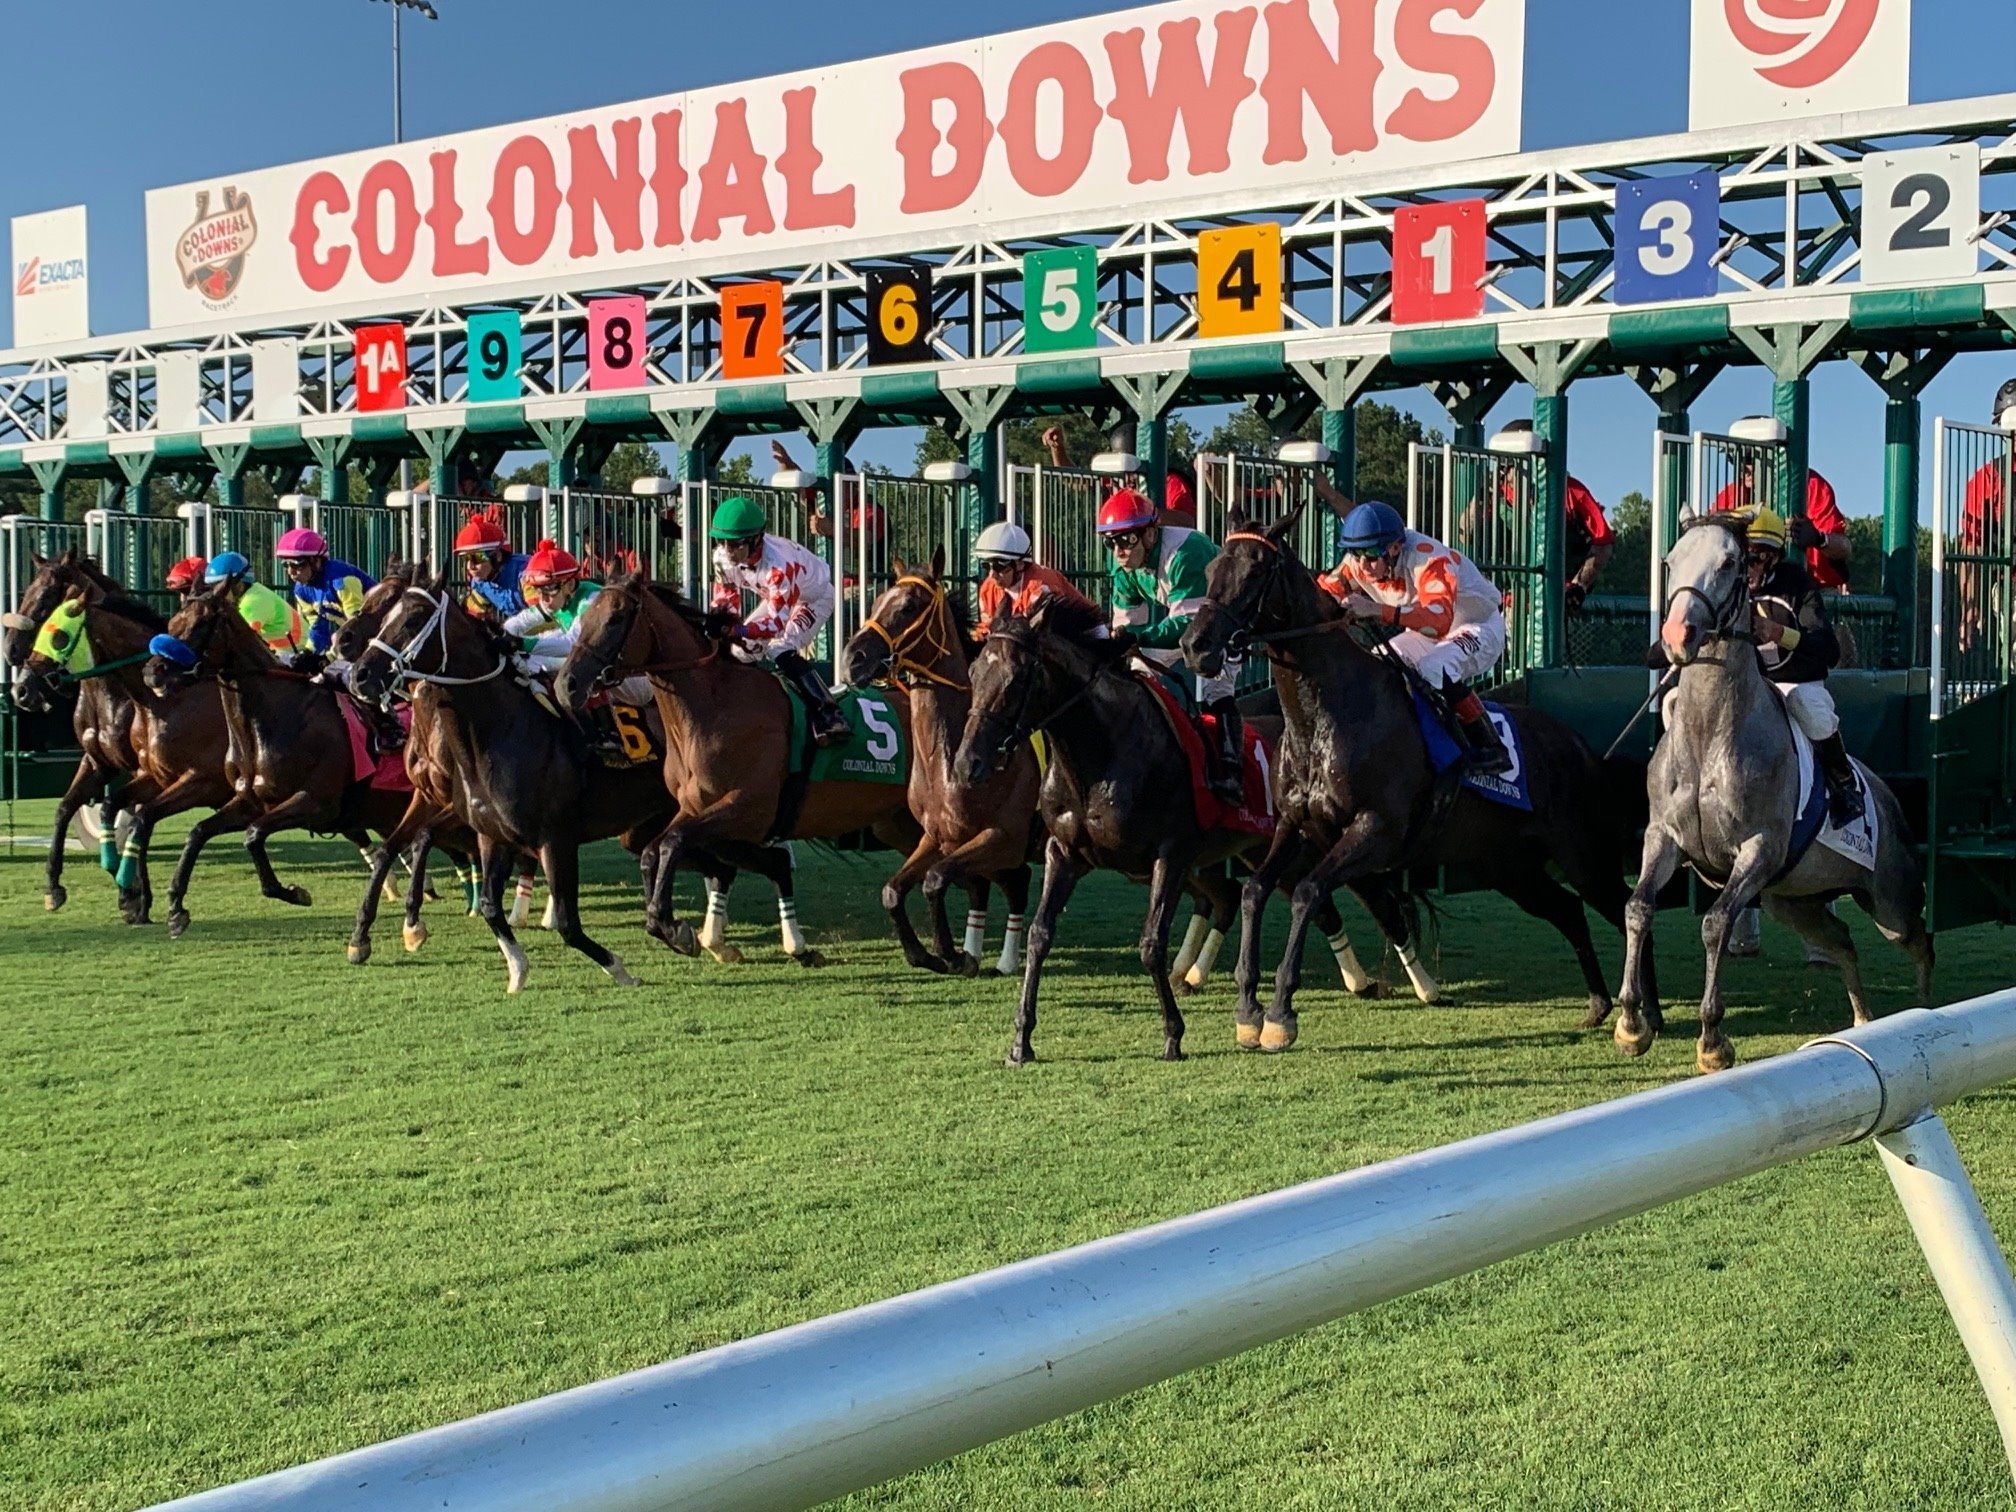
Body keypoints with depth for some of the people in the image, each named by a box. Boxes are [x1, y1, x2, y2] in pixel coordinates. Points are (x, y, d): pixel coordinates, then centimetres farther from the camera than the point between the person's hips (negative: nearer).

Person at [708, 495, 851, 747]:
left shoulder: (778, 564, -42)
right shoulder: (723, 557, -20)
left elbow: (779, 619, -40)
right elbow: (725, 597, -7)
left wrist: (740, 631, -54)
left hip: (814, 597, -8)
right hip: (776, 597, 8)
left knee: (782, 652, -28)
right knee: (741, 650, 1)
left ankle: (828, 714, -30)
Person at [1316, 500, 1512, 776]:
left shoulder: (1428, 558, -35)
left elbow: (1440, 620, -50)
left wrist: (1380, 611, -62)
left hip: (1479, 628, -8)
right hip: (1426, 632, 8)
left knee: (1434, 670, -33)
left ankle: (1491, 749, -22)